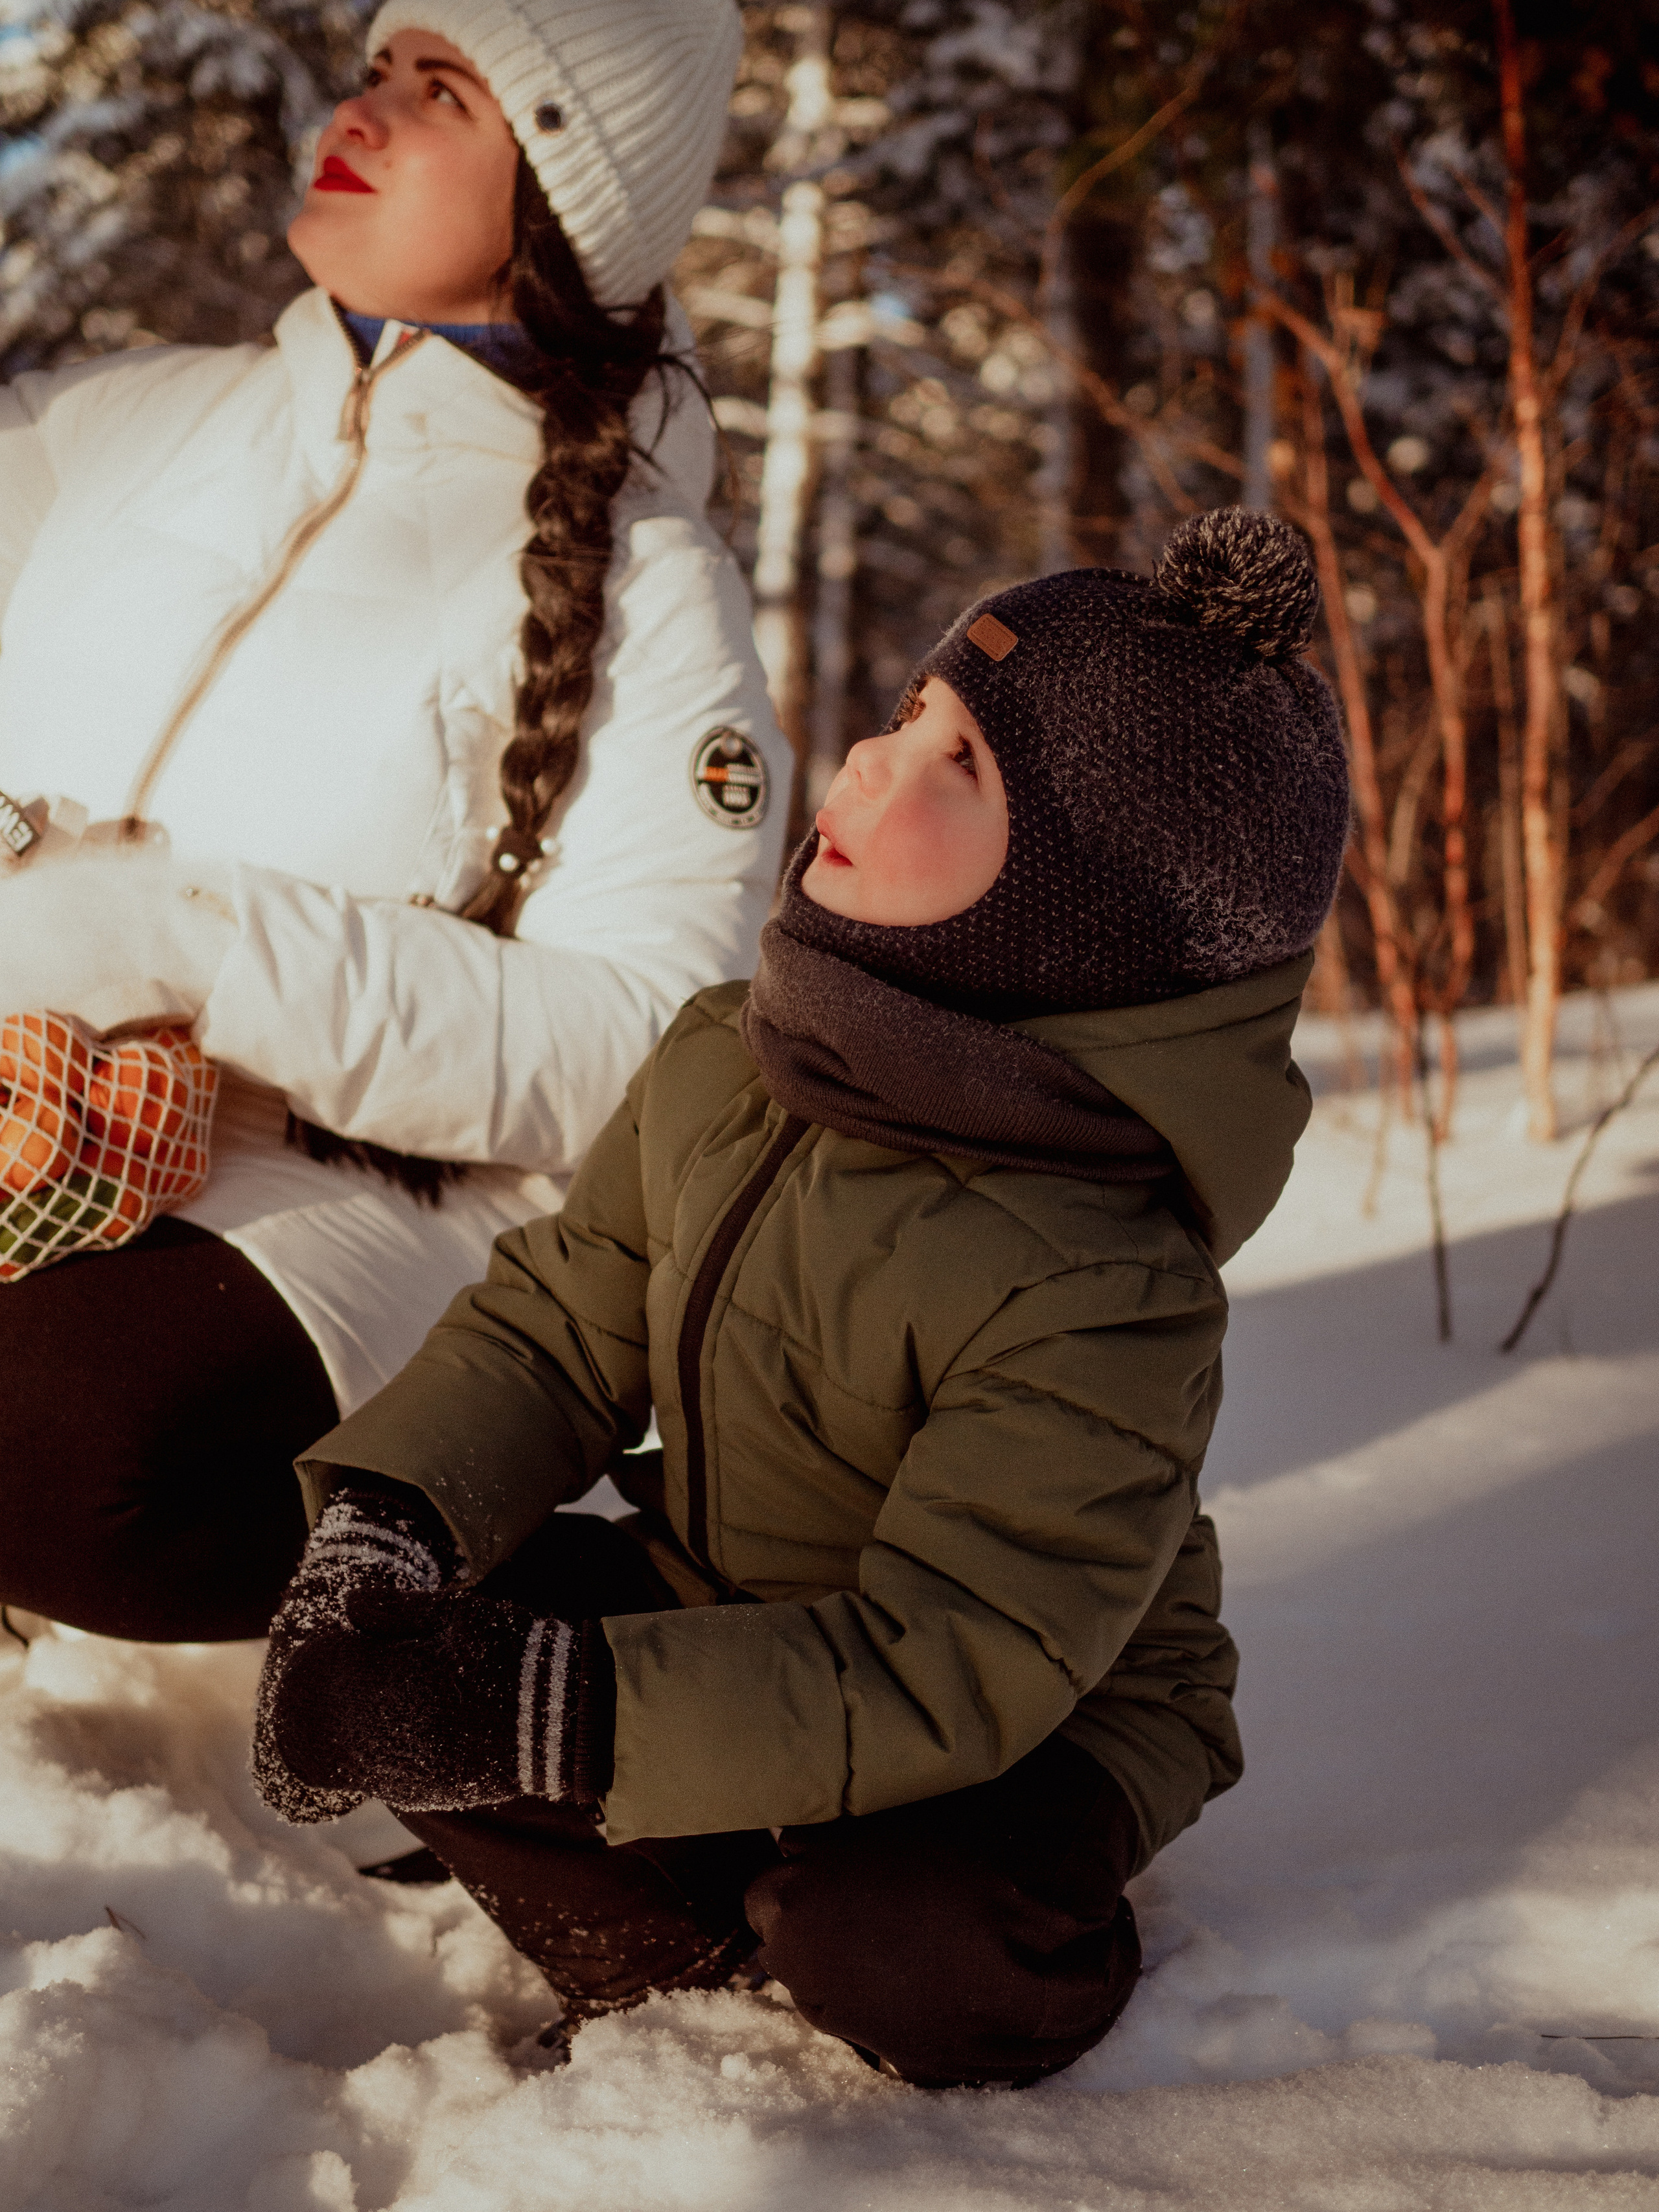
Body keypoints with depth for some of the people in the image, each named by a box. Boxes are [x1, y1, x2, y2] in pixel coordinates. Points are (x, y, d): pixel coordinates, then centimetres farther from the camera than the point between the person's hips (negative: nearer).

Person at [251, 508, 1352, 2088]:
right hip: (724, 1611, 6)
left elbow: (942, 1681, -35)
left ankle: (997, 2009, 2)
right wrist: (382, 1532, -20)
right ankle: (666, 1960, 6)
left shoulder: (1098, 1300, -34)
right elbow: (555, 1325, -1)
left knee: (882, 1941, -34)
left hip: (1035, 1721, -5)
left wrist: (531, 1714, -40)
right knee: (387, 1660, -12)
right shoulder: (723, 1066, -11)